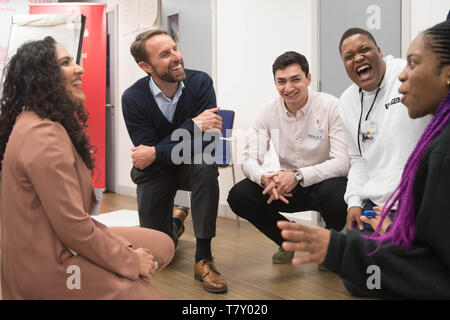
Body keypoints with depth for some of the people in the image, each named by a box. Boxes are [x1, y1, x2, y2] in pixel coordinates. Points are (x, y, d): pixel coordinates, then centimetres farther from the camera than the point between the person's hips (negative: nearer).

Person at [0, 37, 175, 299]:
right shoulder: (44, 135, -23)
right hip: (50, 268, -10)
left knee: (163, 246, 11)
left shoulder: (35, 123, 11)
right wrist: (130, 262, -12)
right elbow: (73, 227, -25)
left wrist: (125, 247, 3)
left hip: (55, 246, 10)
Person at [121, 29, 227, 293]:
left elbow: (206, 142, -23)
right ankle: (174, 224, 40)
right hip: (155, 172, 0)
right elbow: (146, 153, -22)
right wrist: (193, 126, -32)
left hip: (191, 165, 0)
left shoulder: (200, 82, -18)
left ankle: (203, 258, -24)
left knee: (206, 166, -36)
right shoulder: (133, 99, -18)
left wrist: (156, 153, -28)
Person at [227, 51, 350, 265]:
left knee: (335, 195, -38)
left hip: (324, 181, -3)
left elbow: (343, 161, -21)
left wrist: (298, 176, -34)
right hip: (285, 184, 4)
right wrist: (264, 177, -30)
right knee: (238, 196, -17)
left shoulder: (331, 107, -15)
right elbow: (249, 159, -5)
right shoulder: (268, 111, -4)